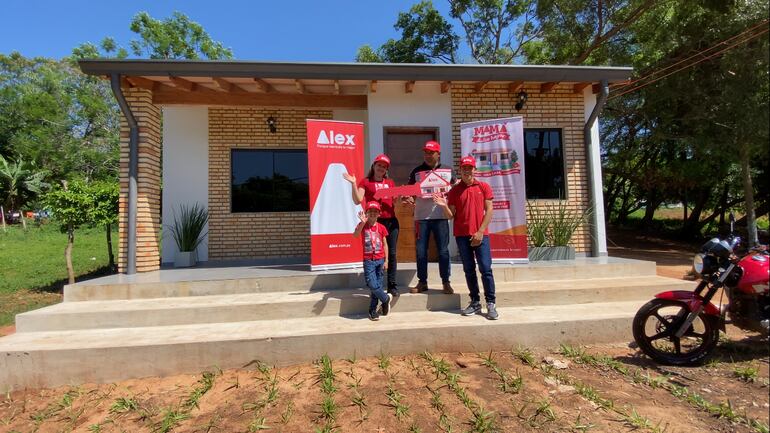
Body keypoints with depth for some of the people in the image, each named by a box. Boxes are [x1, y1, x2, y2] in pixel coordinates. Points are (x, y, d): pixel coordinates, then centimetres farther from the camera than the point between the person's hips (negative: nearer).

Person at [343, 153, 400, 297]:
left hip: (391, 220, 4)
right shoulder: (365, 182, 5)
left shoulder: (390, 182, 18)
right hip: (374, 221, -4)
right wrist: (353, 184, -15)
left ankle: (392, 285, 9)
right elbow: (358, 200, -7)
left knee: (392, 253, 2)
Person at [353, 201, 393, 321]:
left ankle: (372, 311, 18)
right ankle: (386, 298, 18)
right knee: (372, 285, -9)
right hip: (368, 260, -1)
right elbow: (355, 235, -21)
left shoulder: (381, 227, 2)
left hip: (380, 260, 2)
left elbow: (385, 244, 5)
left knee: (377, 285, 5)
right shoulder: (363, 225, -1)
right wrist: (362, 222, -33)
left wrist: (386, 261, 1)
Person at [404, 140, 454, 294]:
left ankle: (446, 282, 14)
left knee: (443, 250, 3)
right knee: (421, 251, 5)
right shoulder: (416, 171, 8)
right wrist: (409, 199, -14)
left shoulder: (447, 171, 9)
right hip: (421, 217, 1)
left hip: (441, 216, 0)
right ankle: (422, 282, 17)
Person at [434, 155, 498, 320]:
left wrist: (480, 232, -8)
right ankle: (475, 303, 17)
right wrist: (444, 206, -14)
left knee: (486, 269, -4)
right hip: (462, 235, 2)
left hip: (480, 234, -1)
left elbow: (489, 210, 0)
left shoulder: (484, 187, 5)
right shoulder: (454, 190, 7)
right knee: (469, 270, 7)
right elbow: (451, 216, 6)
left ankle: (490, 304, 4)